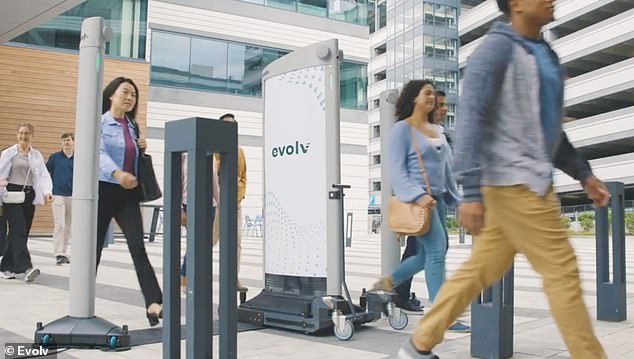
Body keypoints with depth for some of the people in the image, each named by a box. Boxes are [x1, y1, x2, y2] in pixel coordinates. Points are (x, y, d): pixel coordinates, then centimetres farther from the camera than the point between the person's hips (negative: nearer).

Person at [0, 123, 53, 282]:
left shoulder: (37, 155, 11)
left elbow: (44, 175, 2)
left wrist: (47, 191, -14)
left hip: (29, 196, 4)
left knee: (22, 232, 6)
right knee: (19, 230, -15)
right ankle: (26, 267, -24)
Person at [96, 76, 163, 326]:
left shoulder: (132, 126, 15)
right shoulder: (99, 122, -3)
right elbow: (99, 153, -21)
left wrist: (142, 150, 3)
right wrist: (117, 173, -40)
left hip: (128, 194, 4)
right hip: (103, 190, -4)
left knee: (138, 247, -9)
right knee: (94, 247, 4)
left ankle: (154, 304, -19)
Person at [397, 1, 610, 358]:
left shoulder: (544, 53, 18)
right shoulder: (498, 47, -9)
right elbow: (472, 118, -18)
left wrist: (583, 173, 21)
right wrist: (471, 191, -24)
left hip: (527, 180, 9)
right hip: (514, 182, -9)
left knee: (480, 270, 12)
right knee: (562, 272, -2)